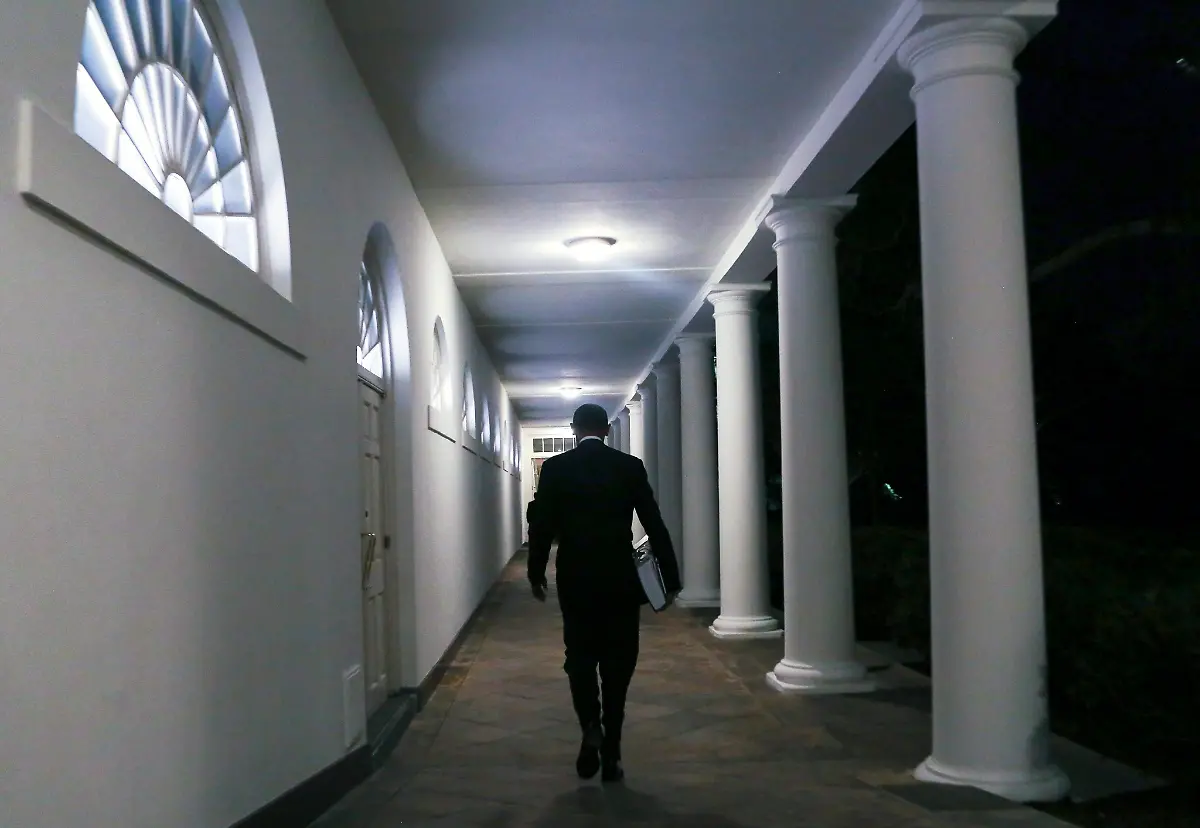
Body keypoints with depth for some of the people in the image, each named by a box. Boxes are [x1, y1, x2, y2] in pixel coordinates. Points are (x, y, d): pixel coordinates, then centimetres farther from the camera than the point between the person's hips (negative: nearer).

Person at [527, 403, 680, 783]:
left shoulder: (555, 467, -2)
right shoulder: (631, 466, -1)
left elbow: (541, 526, -1)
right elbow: (655, 525, -2)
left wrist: (536, 573, 11)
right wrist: (671, 577, 4)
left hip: (575, 581, 0)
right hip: (621, 580, 0)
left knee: (580, 657, 14)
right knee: (617, 665, 8)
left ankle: (591, 728, -7)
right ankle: (610, 753, 10)